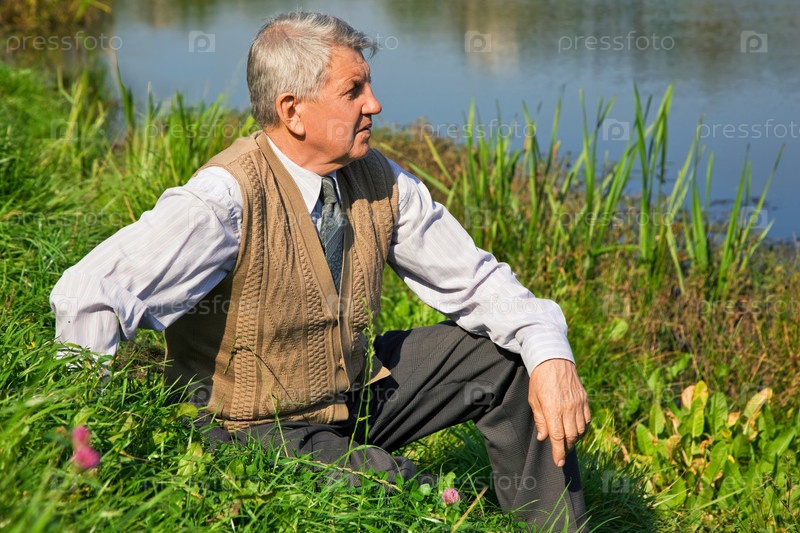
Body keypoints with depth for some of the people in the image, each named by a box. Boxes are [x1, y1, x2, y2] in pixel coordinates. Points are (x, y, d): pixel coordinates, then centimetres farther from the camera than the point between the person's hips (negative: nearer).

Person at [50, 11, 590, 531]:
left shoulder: (381, 182, -7)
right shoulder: (228, 198, -27)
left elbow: (475, 280, -1)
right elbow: (89, 298, -33)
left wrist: (551, 357, -18)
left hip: (358, 391, 7)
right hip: (257, 430, -7)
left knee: (511, 357, 0)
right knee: (397, 487, -31)